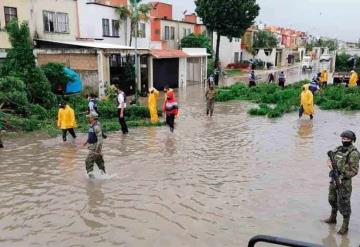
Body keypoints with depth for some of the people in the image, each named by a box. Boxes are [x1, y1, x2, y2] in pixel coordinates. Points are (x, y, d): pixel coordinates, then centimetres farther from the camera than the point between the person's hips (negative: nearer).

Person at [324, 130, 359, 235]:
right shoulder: (338, 149, 6)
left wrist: (342, 178, -23)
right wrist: (330, 163, -6)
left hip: (344, 182, -7)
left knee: (343, 204, 1)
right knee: (332, 200, 22)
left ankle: (345, 226, 16)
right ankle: (333, 218, 42)